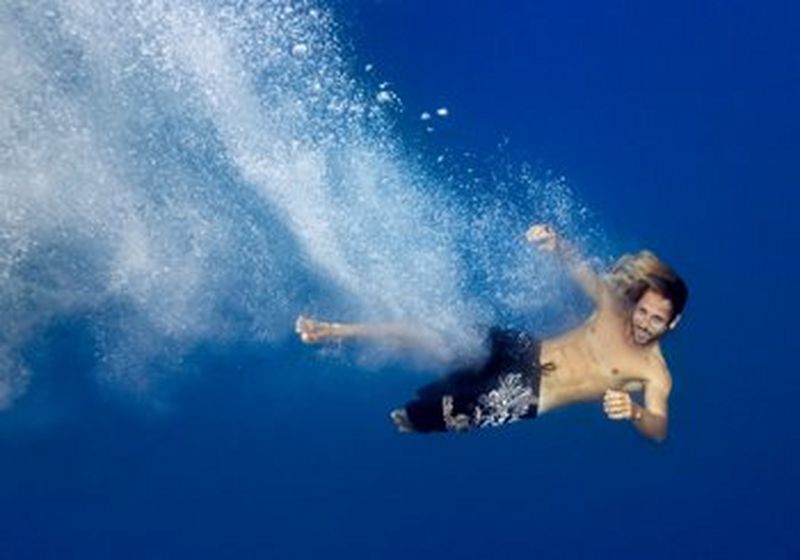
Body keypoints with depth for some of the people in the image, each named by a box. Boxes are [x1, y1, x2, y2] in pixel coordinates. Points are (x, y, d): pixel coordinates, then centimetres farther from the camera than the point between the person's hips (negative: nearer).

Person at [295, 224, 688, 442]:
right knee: (421, 337, -13)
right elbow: (578, 266, 5)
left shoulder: (654, 374, -8)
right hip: (520, 353, 4)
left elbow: (658, 431, -20)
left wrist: (633, 412, -44)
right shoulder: (612, 306, 3)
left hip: (523, 400, -3)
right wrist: (556, 244, -19)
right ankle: (336, 332, -1)